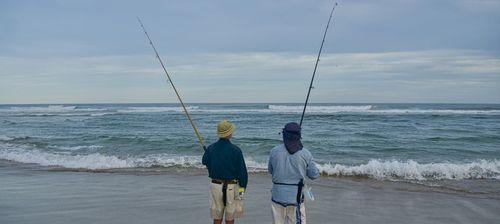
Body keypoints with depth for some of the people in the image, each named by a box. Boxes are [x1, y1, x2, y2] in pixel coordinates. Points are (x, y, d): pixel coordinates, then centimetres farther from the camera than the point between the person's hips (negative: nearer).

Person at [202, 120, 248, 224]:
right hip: (231, 187, -3)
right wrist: (242, 188, -3)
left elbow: (204, 162, 16)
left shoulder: (210, 148, -4)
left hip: (215, 185, 3)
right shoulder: (235, 150, -15)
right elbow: (242, 171, -13)